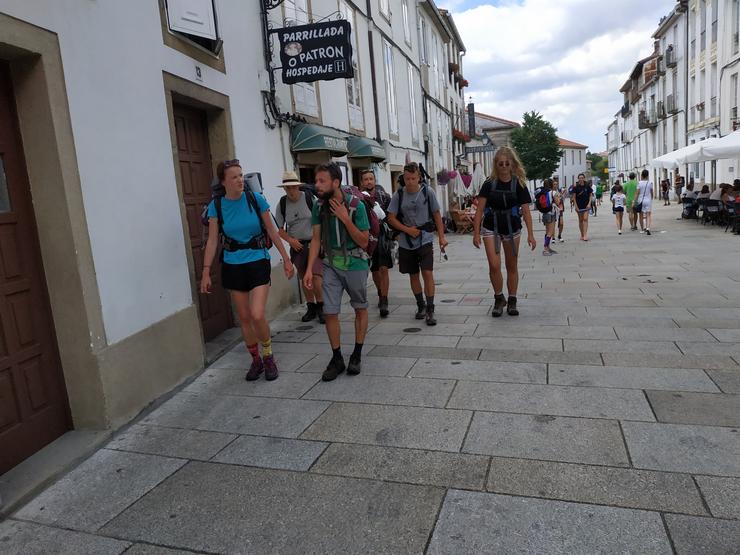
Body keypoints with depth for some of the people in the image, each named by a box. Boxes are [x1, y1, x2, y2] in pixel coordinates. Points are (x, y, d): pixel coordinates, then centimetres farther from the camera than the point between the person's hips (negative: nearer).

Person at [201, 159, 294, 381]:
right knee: (244, 317, 9)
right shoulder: (216, 206, -3)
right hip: (232, 265, 2)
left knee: (257, 315, -14)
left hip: (258, 261, -2)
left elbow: (272, 231, 1)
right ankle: (256, 360, 28)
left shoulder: (255, 199, -6)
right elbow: (212, 240, -1)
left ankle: (268, 356, 12)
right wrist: (206, 272, -5)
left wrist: (286, 258, 2)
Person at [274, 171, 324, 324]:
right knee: (304, 279, 10)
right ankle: (311, 308, 24)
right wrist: (290, 240, -8)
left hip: (314, 243, -3)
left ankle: (320, 306, 3)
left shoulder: (310, 197, -8)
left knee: (316, 276, -14)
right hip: (297, 245, 4)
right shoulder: (282, 204, 1)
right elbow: (279, 229, 8)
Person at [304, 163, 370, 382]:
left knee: (360, 309, 10)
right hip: (331, 265, 3)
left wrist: (345, 218, -25)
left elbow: (364, 242, -15)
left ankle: (357, 355, 26)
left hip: (355, 264, -3)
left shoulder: (355, 205, -17)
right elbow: (316, 239, 1)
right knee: (330, 312, 0)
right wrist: (309, 269, -6)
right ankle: (337, 359, 15)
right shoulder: (319, 205, -5)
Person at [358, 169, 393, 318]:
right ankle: (381, 294, 37)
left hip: (383, 235, -1)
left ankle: (384, 302, -8)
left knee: (383, 269, -10)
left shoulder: (384, 196, 0)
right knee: (374, 271, 14)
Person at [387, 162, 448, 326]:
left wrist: (441, 237, -1)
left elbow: (436, 215, 2)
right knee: (413, 275, 11)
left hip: (425, 240, -2)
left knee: (427, 273, -12)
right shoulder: (399, 194, -3)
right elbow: (391, 218, 1)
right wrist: (407, 230, -11)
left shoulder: (428, 191, -5)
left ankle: (430, 310, -2)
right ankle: (421, 306, 29)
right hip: (406, 243, 2)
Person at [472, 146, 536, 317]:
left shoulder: (519, 184, -3)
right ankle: (499, 299, 9)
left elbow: (526, 211, -4)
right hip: (491, 228, -1)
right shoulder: (489, 184, -4)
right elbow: (480, 209, -3)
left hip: (512, 229, 1)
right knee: (494, 265, -12)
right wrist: (476, 232, -9)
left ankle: (512, 301, 23)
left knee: (511, 266, 9)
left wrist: (530, 235, -10)